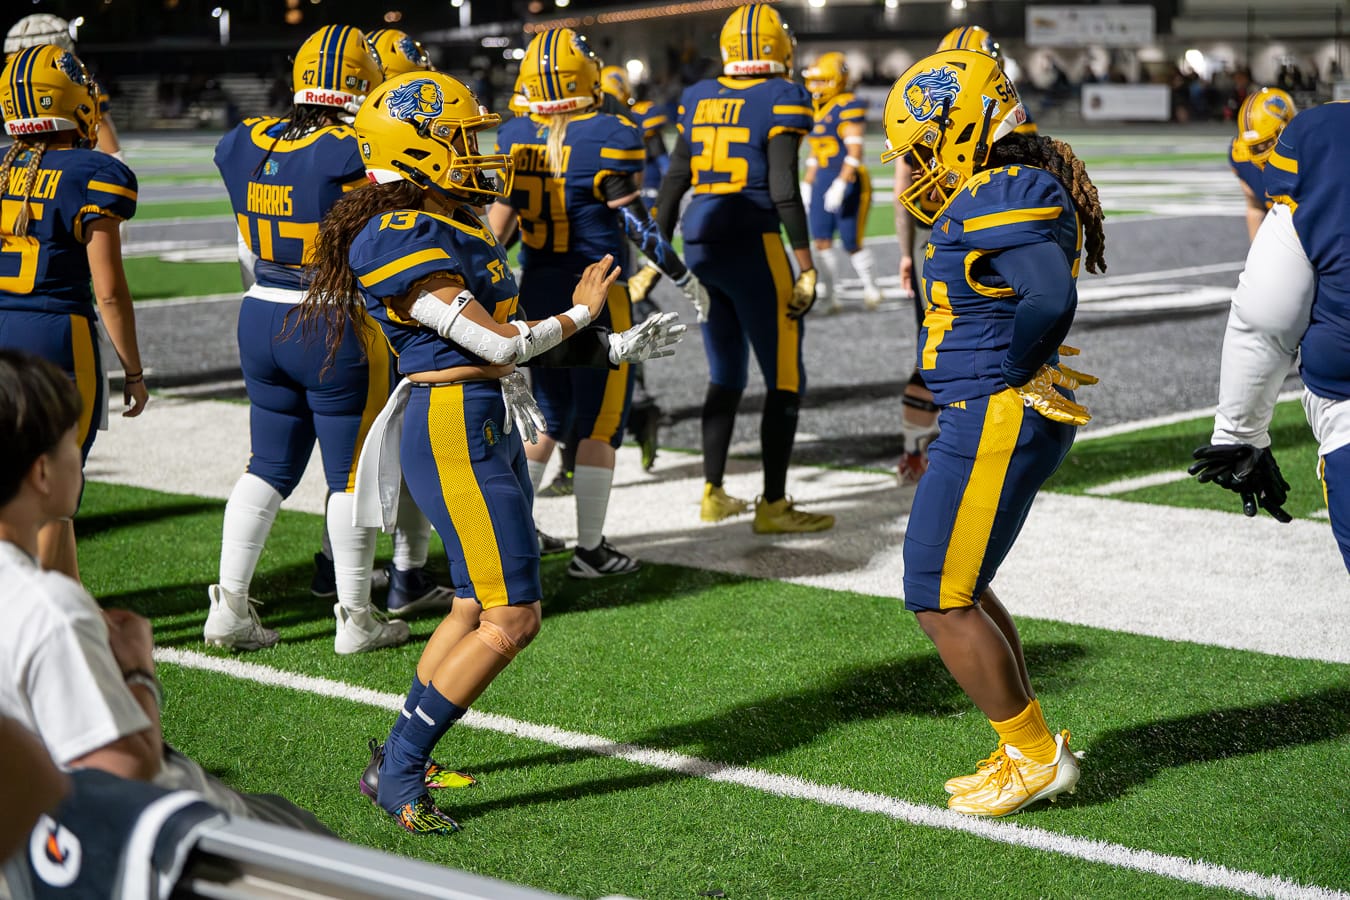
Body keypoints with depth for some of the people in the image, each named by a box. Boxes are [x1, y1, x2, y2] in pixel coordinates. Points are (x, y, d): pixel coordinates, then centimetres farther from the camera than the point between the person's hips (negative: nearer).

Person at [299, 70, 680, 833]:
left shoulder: (450, 226, 14)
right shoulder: (402, 243, -18)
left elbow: (501, 338, 18)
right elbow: (499, 344, -20)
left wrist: (615, 348, 19)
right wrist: (580, 312, -4)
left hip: (488, 427, 11)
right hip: (456, 433, -11)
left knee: (479, 604, 18)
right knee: (514, 618, -9)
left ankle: (400, 758, 28)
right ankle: (400, 770, 1)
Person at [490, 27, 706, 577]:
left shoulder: (514, 137, 2)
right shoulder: (607, 136, -14)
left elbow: (498, 226, 5)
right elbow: (633, 222, -14)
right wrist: (683, 277, -5)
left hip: (537, 290, 6)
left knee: (547, 416, 19)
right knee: (600, 423, 5)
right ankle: (590, 550, 10)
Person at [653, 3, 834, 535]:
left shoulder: (699, 99, 10)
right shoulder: (781, 100, -8)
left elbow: (674, 182, 13)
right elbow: (783, 189, -14)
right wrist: (807, 267, -11)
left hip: (700, 244, 7)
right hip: (752, 245, -7)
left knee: (725, 376, 20)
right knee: (785, 381, 4)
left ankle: (713, 494, 23)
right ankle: (773, 506, 6)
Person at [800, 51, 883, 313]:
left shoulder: (848, 107, -12)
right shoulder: (817, 110, 14)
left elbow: (855, 151, -18)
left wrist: (840, 184, -24)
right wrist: (806, 185, 19)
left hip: (848, 182, -8)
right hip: (822, 182, 8)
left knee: (852, 244, -1)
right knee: (822, 241, 1)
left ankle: (872, 290, 18)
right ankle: (830, 296, 7)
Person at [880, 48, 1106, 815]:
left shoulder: (1002, 199, -20)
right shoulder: (998, 192, 12)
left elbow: (1051, 297, -33)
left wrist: (1016, 373, -17)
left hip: (997, 421, -11)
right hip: (990, 416, 11)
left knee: (940, 601, -2)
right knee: (959, 587, 20)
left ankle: (1034, 757, 8)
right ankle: (1032, 748, 27)